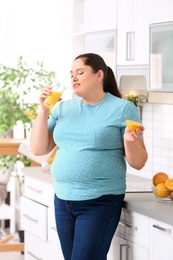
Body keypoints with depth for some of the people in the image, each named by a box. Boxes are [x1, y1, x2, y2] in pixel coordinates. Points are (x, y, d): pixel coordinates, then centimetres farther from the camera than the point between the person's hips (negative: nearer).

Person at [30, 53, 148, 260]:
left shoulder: (123, 109, -4)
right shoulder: (63, 108, 10)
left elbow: (138, 163, -4)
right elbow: (38, 149, 6)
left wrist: (130, 141, -25)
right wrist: (43, 110, -2)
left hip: (100, 203, -5)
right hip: (63, 200, 5)